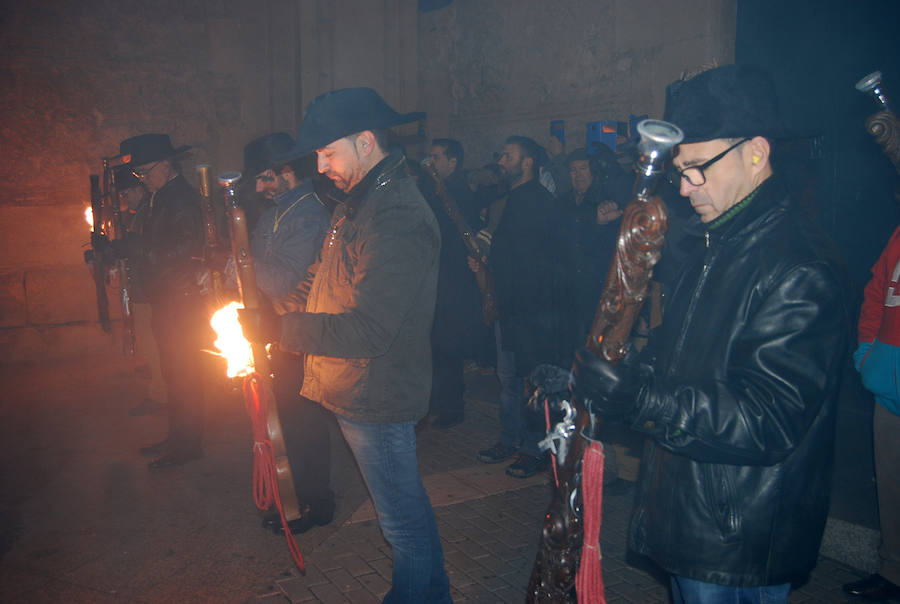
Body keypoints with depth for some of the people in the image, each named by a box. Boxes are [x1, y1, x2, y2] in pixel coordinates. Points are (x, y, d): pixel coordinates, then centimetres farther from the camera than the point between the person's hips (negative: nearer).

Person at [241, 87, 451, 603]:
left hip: (377, 398, -10)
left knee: (403, 515, 6)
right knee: (408, 504, 23)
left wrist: (272, 328, -25)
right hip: (361, 391, 10)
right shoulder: (361, 202, 10)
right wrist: (269, 312, 2)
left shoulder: (398, 217, -24)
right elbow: (320, 285, 17)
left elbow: (368, 329, -28)